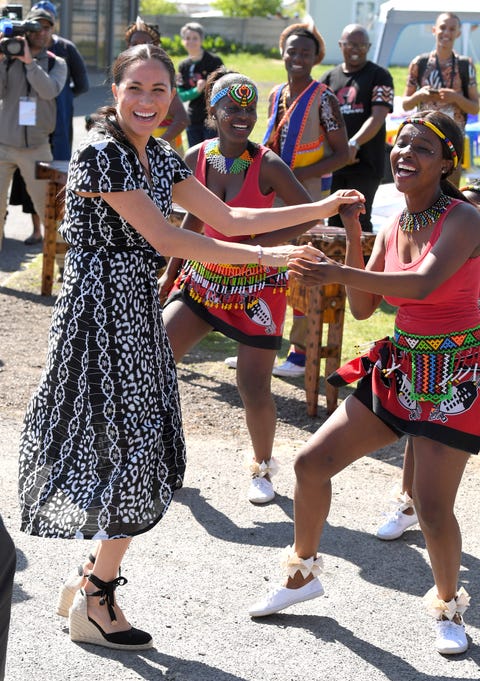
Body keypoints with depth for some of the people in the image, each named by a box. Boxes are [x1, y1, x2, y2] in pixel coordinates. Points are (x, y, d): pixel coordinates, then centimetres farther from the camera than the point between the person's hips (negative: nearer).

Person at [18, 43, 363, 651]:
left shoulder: (157, 156, 10)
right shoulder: (101, 152, -17)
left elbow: (228, 219, 13)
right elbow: (167, 240, -20)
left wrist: (320, 209, 9)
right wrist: (264, 256, -17)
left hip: (136, 312, 8)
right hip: (100, 310, -8)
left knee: (139, 452, 10)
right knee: (130, 452, -3)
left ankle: (89, 584, 24)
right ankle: (95, 606, 13)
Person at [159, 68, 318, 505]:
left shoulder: (268, 166, -17)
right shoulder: (195, 159, -4)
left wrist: (259, 244, -21)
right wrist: (170, 273, 15)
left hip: (256, 284, -4)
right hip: (204, 278, 4)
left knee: (254, 390, -3)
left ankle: (262, 467, 24)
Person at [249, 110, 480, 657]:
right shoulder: (393, 228, 6)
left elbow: (424, 283, -32)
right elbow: (362, 308, 5)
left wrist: (337, 273, -39)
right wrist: (353, 239, -6)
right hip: (400, 367, 7)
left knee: (432, 508, -11)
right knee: (312, 462, 4)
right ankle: (303, 572, 25)